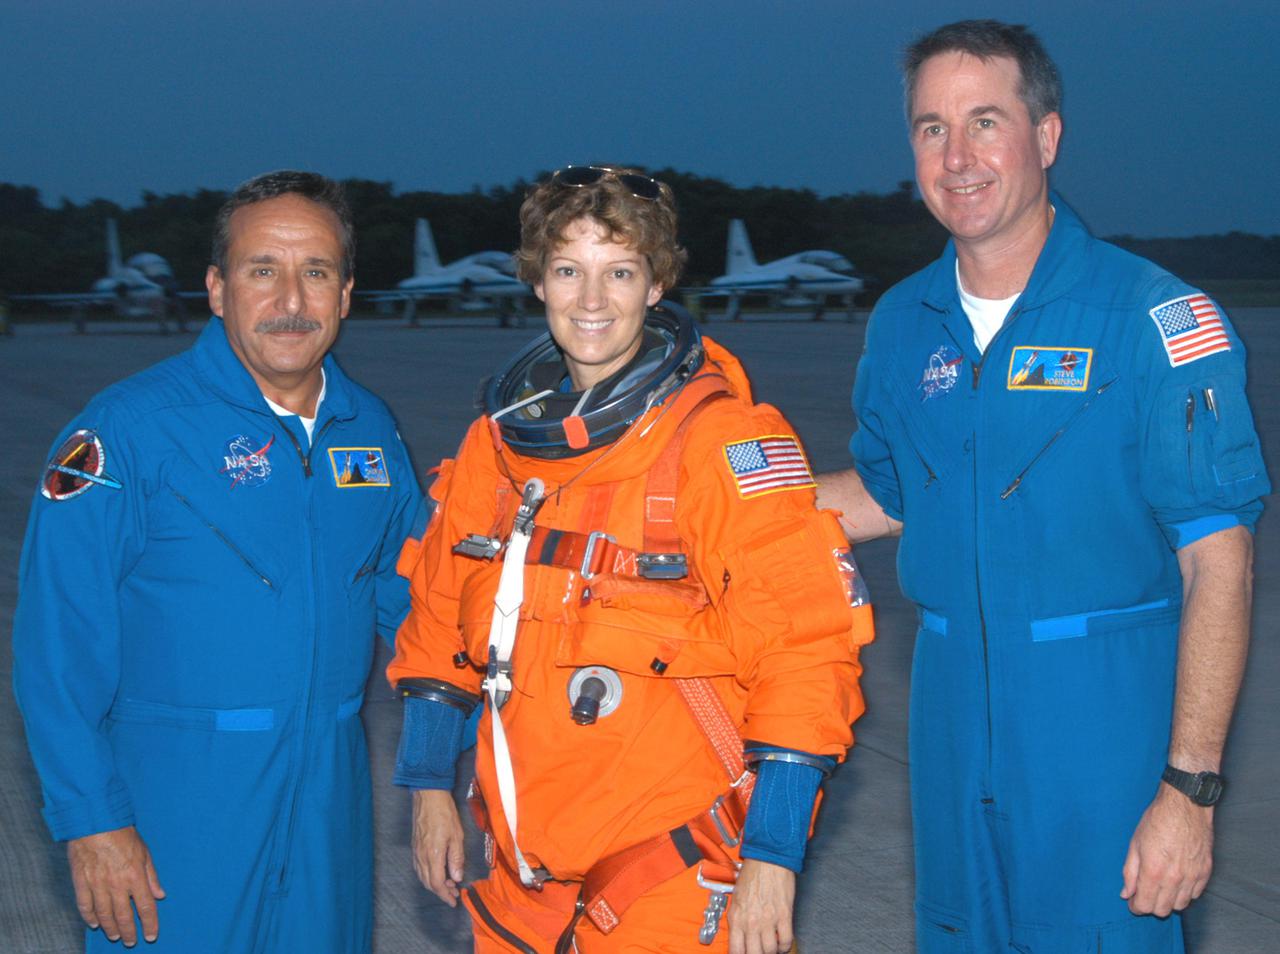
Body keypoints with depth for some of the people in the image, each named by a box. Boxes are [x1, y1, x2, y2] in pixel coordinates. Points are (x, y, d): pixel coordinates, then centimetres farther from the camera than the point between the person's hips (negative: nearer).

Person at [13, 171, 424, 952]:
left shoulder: (371, 429, 6)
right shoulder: (129, 429, -11)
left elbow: (408, 603, 17)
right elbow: (59, 645, -13)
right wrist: (91, 820, -16)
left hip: (330, 799, 5)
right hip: (175, 807, -5)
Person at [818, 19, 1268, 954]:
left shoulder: (1153, 316, -13)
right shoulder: (903, 323, 5)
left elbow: (1218, 563, -14)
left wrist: (1189, 787, -18)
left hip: (1107, 732, -5)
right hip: (954, 726, 5)